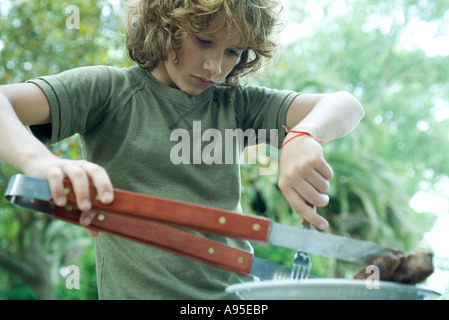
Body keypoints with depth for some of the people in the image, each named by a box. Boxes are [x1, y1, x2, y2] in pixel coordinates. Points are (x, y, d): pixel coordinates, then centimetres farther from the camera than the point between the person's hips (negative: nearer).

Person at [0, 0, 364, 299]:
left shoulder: (236, 104, 9)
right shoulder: (108, 90, 1)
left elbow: (346, 106, 1)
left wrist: (304, 136, -21)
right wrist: (43, 163, -32)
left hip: (236, 292, 4)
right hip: (137, 290, -3)